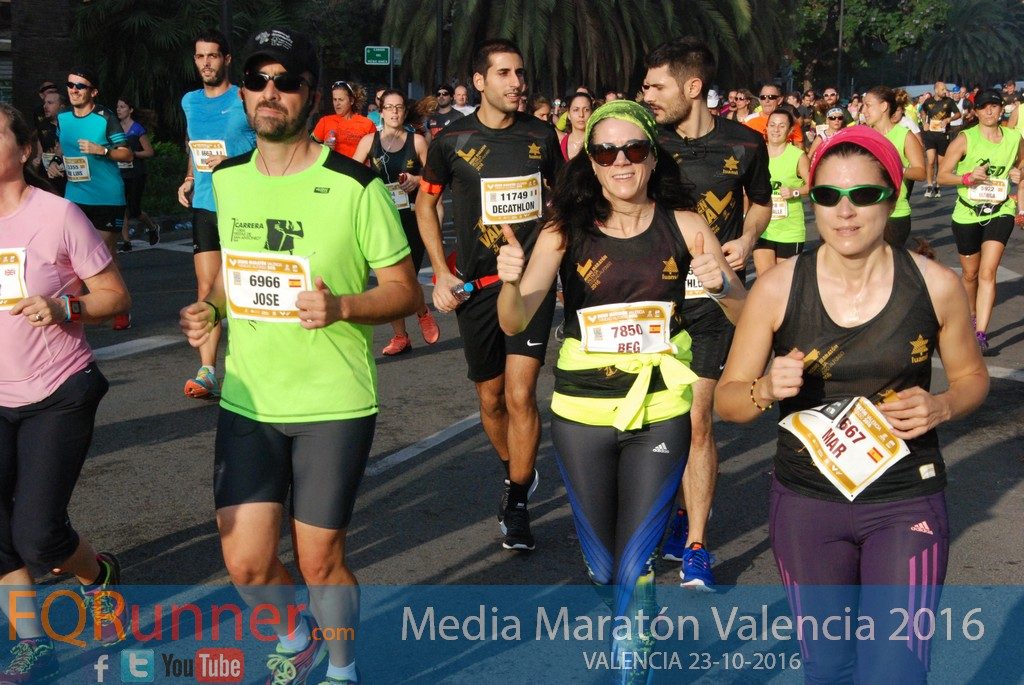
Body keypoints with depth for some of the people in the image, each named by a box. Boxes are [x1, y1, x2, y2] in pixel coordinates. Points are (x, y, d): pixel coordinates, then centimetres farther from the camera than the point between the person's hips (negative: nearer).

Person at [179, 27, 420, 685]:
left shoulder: (355, 185, -11)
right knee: (246, 564, 5)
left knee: (320, 561, 4)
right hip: (246, 402, 4)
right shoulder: (223, 181, 4)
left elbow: (406, 291, -7)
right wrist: (209, 309, -2)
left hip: (334, 405, -4)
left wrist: (340, 306, -25)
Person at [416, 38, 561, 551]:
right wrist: (441, 272, 0)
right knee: (490, 398, 10)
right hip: (476, 284, 1)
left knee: (520, 394, -12)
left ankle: (516, 502, 3)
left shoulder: (541, 135, 1)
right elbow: (425, 203, 9)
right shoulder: (452, 140, -3)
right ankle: (515, 471, 38)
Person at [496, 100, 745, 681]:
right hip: (583, 412, 1)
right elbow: (515, 322, -14)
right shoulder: (567, 231, -6)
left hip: (661, 411, -1)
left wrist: (722, 286, -26)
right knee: (601, 564, 17)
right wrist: (510, 281, -36)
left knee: (636, 565, -4)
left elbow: (747, 315, -4)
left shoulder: (684, 226, -5)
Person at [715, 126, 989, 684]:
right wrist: (768, 390, -22)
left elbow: (970, 375, 9)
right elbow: (726, 398, -1)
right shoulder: (778, 288, -8)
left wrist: (942, 407, -12)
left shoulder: (935, 285, -7)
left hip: (907, 505, -1)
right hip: (806, 506, 1)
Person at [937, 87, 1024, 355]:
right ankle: (971, 315, 41)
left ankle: (980, 334, -19)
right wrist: (967, 178, -23)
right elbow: (942, 175, -7)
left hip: (1000, 213, 0)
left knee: (988, 272, -15)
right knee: (970, 274, 13)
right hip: (967, 214, 0)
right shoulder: (965, 139, -7)